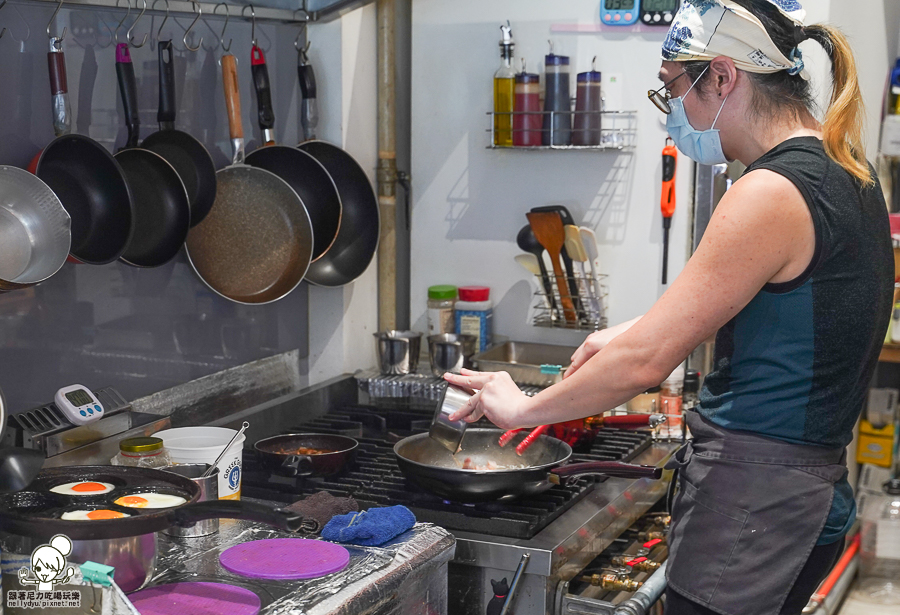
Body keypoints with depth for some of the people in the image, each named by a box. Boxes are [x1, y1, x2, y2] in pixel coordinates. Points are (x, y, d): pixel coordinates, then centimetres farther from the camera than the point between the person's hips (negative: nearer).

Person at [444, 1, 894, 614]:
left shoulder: (772, 194, -20)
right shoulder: (844, 173, 10)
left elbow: (645, 361, -21)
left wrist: (522, 408, -6)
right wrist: (640, 331, 20)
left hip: (751, 490, -10)